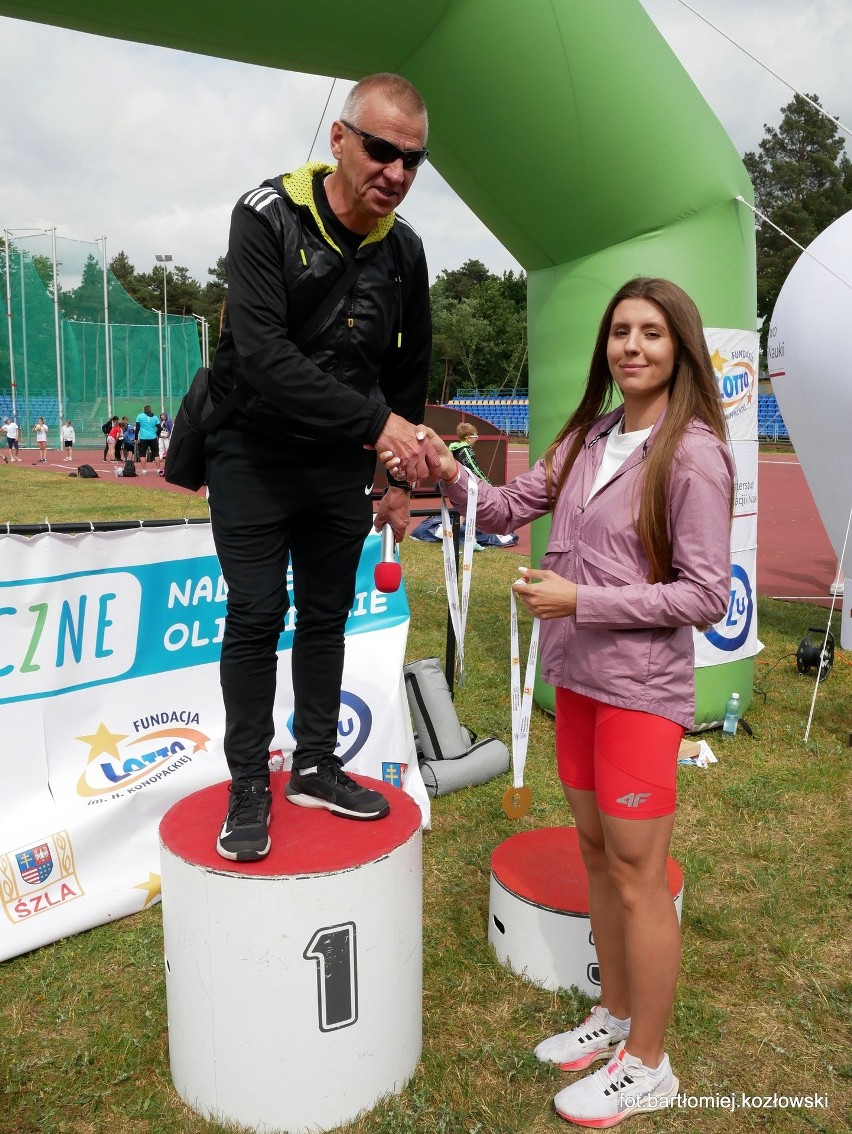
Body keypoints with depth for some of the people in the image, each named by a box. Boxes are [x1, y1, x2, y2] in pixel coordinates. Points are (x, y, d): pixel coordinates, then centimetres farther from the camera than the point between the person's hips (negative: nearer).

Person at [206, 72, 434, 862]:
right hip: (254, 452, -4)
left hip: (341, 465, 5)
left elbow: (408, 373, 10)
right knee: (256, 618, -2)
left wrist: (402, 478, 8)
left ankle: (315, 767, 24)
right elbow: (263, 356, -28)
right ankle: (249, 786, 12)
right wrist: (377, 422, -33)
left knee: (326, 616, 10)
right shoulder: (266, 218, -16)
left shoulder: (403, 250, 0)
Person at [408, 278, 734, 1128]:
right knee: (596, 853, 18)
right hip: (576, 676, 7)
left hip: (640, 689, -6)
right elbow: (506, 512, 10)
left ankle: (646, 1065, 27)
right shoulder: (589, 438, 5)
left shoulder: (692, 455, -14)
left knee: (637, 876, 6)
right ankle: (614, 1016, 39)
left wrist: (582, 599, -21)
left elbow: (705, 595, -15)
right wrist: (452, 478, -10)